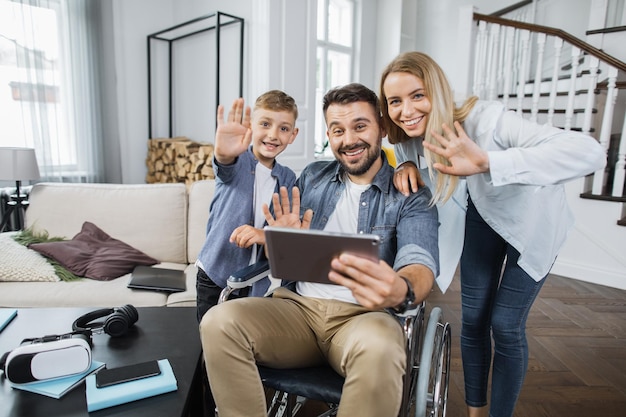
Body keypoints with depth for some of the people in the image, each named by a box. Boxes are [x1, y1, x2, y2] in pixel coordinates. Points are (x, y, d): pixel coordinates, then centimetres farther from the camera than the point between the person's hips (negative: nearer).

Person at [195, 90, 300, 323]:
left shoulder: (287, 178, 0)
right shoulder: (235, 162, -9)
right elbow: (225, 167, -33)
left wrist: (267, 234, -23)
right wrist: (224, 153, -56)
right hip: (214, 275, -2)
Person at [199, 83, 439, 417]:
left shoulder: (411, 197, 3)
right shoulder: (312, 177, 13)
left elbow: (420, 262, -14)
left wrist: (402, 290, -39)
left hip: (363, 314, -2)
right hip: (298, 305, 3)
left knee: (378, 349, -36)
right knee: (219, 323, -23)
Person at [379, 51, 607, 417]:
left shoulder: (487, 120, -36)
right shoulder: (411, 135, -21)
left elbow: (591, 153, -45)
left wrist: (486, 161, -57)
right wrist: (406, 163, -20)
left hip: (531, 218, -4)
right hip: (479, 215, 4)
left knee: (506, 324, -4)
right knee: (473, 317, 5)